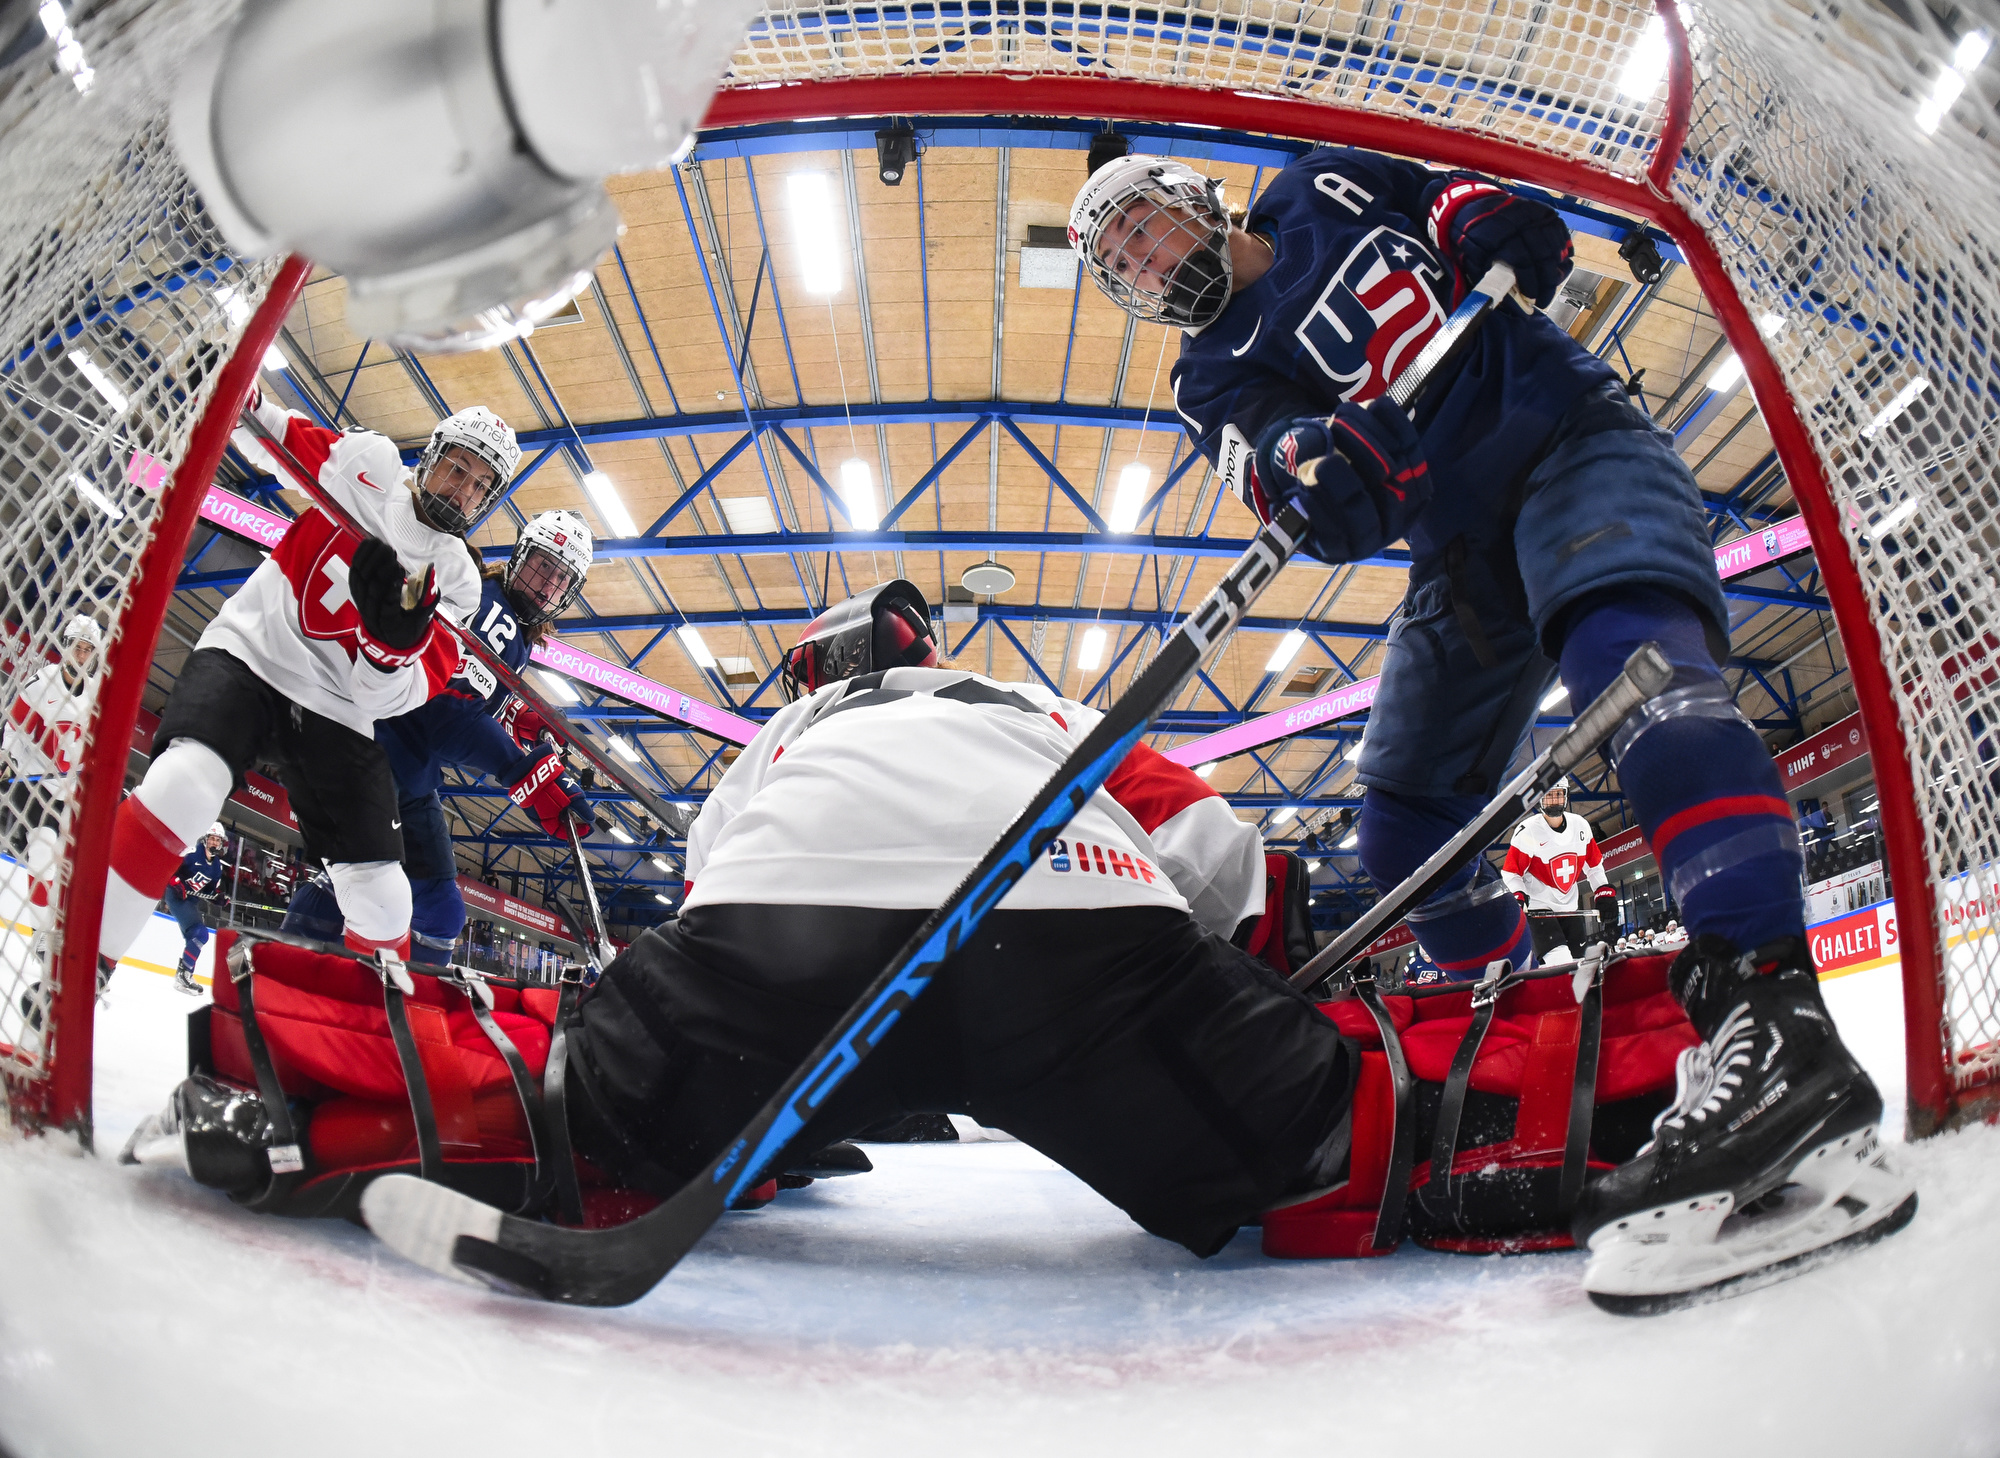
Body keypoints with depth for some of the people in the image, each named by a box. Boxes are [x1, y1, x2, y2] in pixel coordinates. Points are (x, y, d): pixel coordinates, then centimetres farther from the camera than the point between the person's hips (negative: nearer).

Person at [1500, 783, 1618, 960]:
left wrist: (1605, 894, 7)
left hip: (1570, 907, 6)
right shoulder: (1527, 830, -15)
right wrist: (1517, 899, -25)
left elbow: (1594, 865, 14)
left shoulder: (1581, 826, 1)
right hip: (1538, 909, -6)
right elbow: (1510, 872, -11)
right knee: (1561, 965, -20)